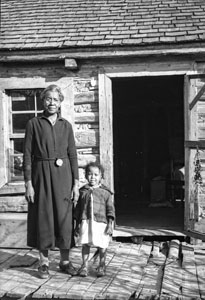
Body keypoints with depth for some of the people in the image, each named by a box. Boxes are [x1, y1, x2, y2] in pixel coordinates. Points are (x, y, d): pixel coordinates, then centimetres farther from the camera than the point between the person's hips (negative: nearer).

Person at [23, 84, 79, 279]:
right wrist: (28, 183, -9)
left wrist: (76, 183, 1)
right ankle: (44, 262, 16)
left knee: (65, 217, 6)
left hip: (63, 175, 2)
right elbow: (27, 155, -3)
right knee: (43, 217, 3)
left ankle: (65, 261, 19)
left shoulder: (66, 125, 8)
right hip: (41, 175, -2)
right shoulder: (34, 124, 0)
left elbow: (72, 155, 7)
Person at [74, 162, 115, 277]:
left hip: (100, 222, -2)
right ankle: (84, 266, 18)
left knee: (102, 246, 4)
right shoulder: (83, 191, 9)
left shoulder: (105, 192, 2)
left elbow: (110, 209, 1)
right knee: (85, 244, 5)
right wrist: (77, 225, 11)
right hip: (85, 222, 2)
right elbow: (78, 209, 13)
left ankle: (102, 266, 23)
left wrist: (110, 225, -5)